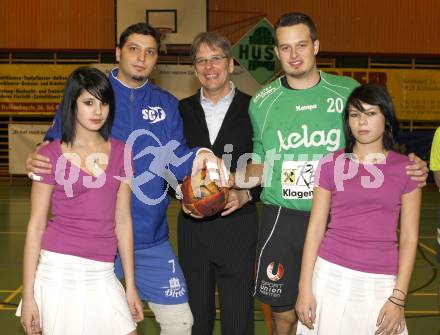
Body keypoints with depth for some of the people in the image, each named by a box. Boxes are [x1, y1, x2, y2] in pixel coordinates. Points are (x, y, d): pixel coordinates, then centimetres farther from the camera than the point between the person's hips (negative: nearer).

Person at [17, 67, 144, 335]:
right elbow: (36, 225, -1)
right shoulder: (52, 156, -3)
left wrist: (131, 286, 8)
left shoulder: (120, 152, 6)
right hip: (59, 270, -3)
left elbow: (123, 220, 8)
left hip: (102, 275, 3)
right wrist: (28, 295, -4)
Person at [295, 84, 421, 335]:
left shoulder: (405, 169, 1)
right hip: (331, 275, 0)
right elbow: (315, 228, 1)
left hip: (380, 283, 0)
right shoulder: (331, 164, 1)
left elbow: (409, 238, 1)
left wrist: (398, 298, -4)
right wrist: (305, 289, -3)